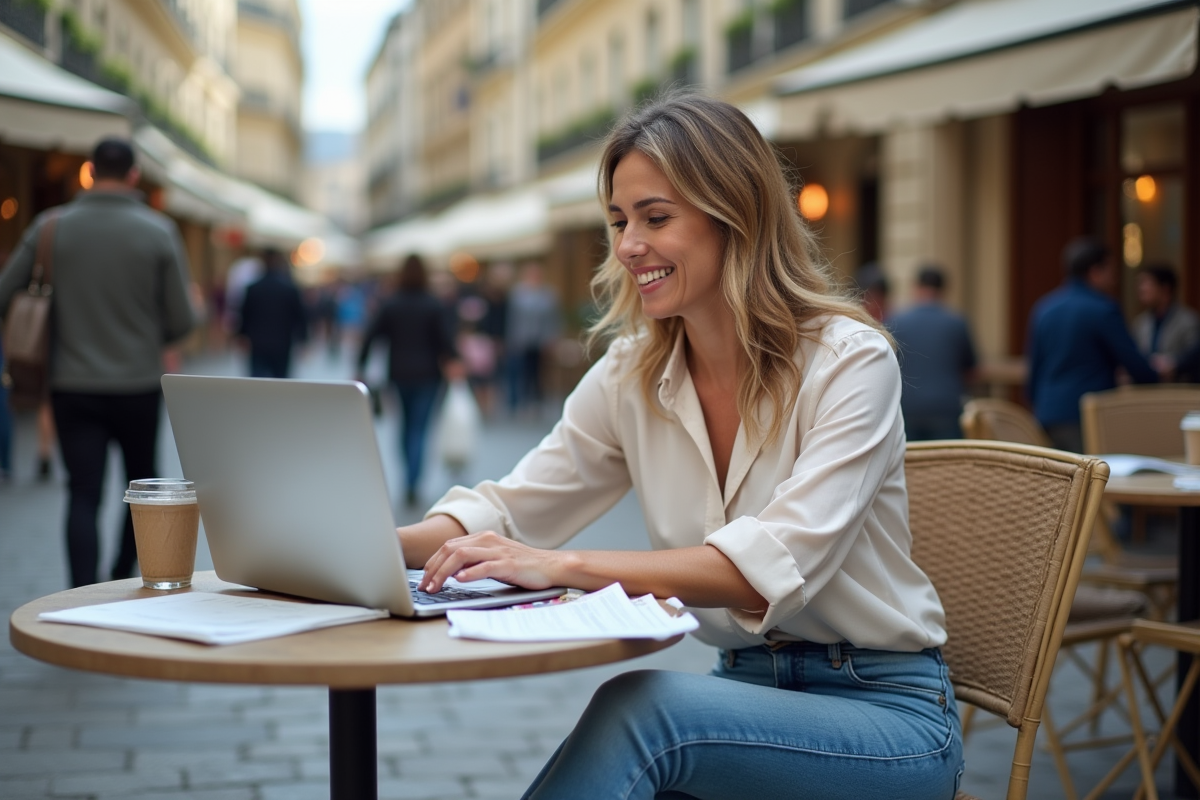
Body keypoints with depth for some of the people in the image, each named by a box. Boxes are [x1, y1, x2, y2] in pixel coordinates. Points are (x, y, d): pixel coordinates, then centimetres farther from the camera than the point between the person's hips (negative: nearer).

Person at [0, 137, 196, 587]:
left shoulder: (50, 228, -3)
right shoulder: (159, 231, -7)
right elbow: (181, 321, -6)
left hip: (72, 385, 1)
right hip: (138, 386, 0)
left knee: (83, 493, 3)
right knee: (142, 483, 19)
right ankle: (124, 581, 25)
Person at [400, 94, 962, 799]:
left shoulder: (850, 362, -16)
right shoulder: (631, 374, 3)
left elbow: (778, 566, -28)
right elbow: (512, 508, 5)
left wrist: (565, 567, -35)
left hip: (886, 710, -5)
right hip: (746, 685, 5)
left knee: (640, 709, -31)